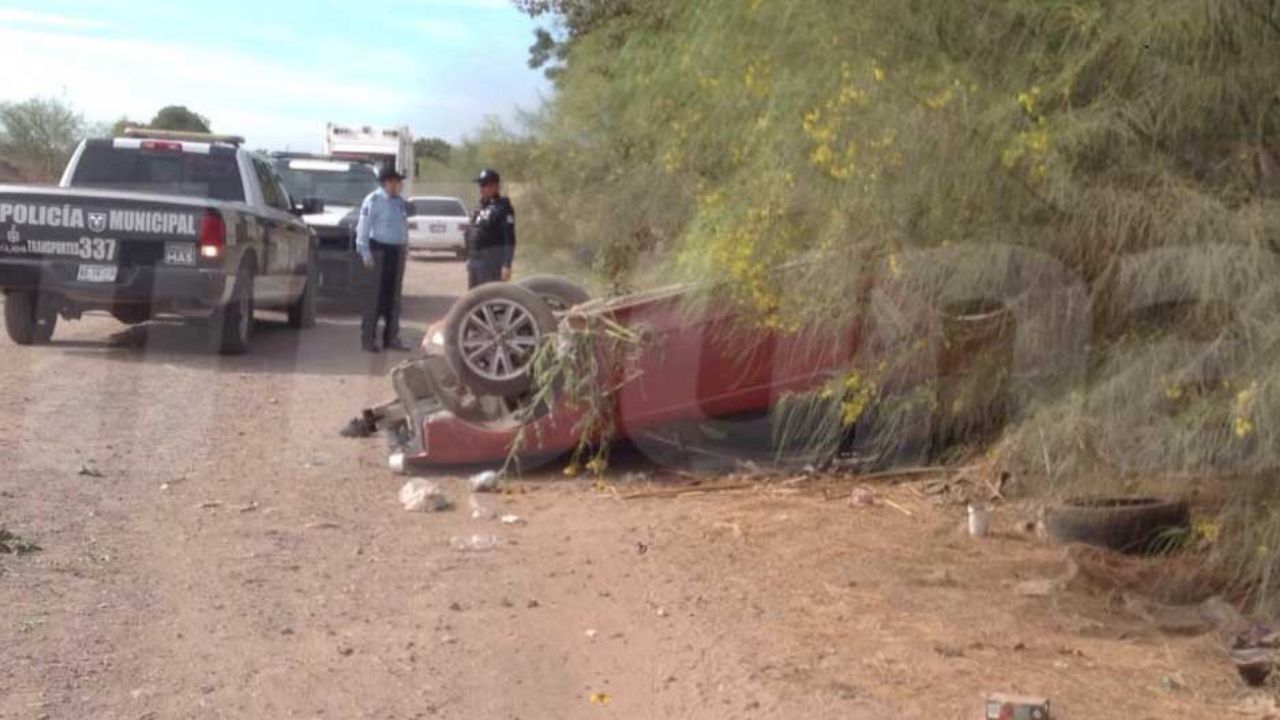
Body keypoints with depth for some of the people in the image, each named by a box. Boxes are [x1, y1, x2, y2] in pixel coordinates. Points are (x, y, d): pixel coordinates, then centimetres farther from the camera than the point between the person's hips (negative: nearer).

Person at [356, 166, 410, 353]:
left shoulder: (400, 202, 12)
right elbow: (363, 227, -13)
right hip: (380, 249, -7)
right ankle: (368, 338, -2)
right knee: (376, 295, -6)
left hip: (397, 251, 7)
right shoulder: (374, 200, -10)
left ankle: (391, 338, 16)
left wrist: (403, 250, 14)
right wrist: (365, 253, -18)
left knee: (393, 295, 10)